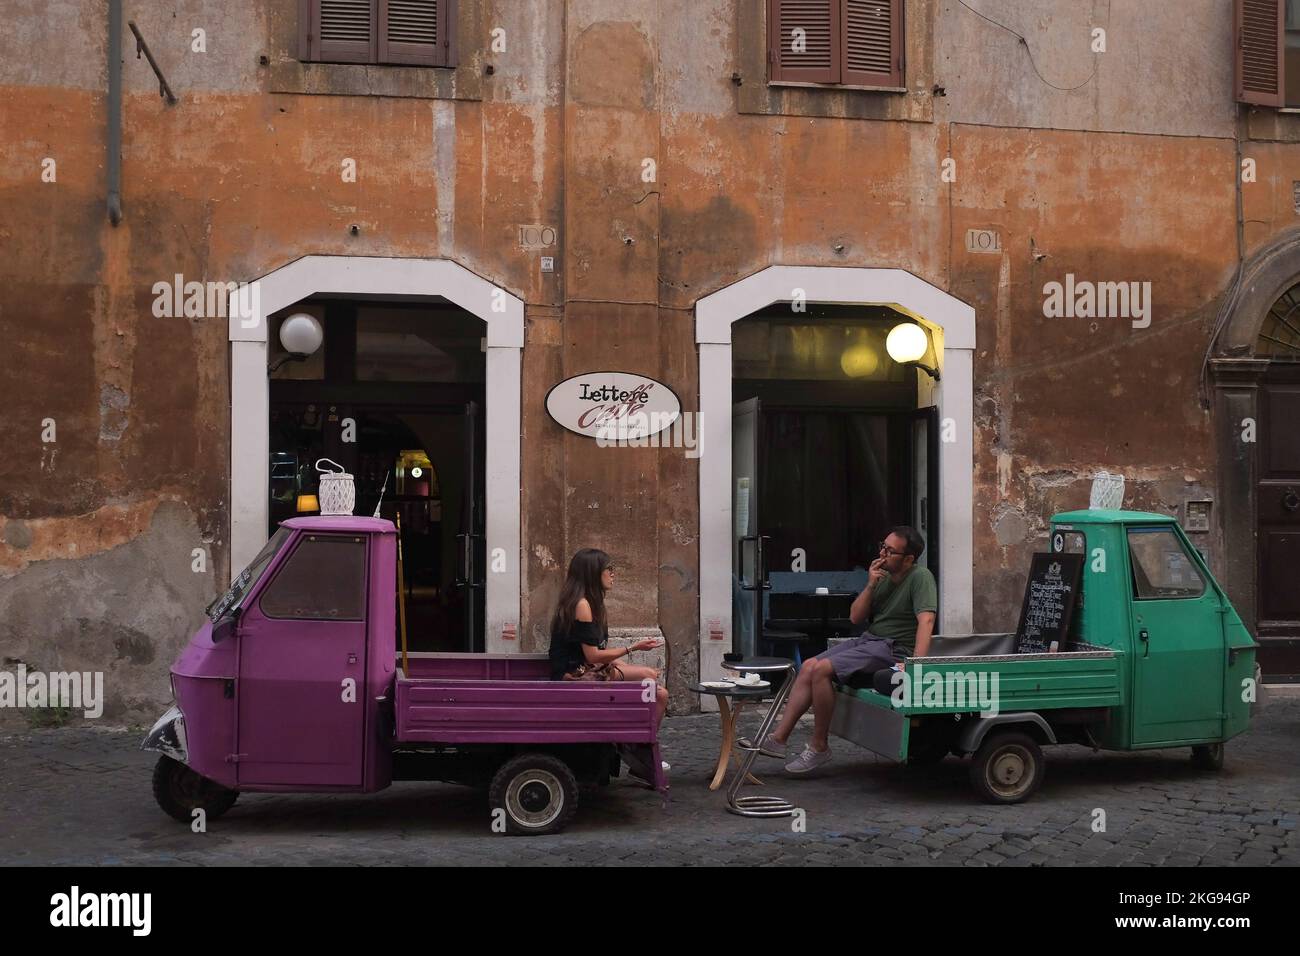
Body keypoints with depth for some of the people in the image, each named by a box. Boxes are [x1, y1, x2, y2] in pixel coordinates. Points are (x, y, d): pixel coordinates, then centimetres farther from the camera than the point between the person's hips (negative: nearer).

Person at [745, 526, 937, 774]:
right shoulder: (884, 576, 13)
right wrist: (871, 586, -5)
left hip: (893, 648, -9)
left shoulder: (920, 577, -11)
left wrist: (917, 663, -36)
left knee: (822, 669, -21)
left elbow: (926, 619, -25)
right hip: (868, 639, 9)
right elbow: (855, 617, 10)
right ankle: (778, 739, -1)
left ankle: (819, 747, -10)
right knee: (809, 666, -2)